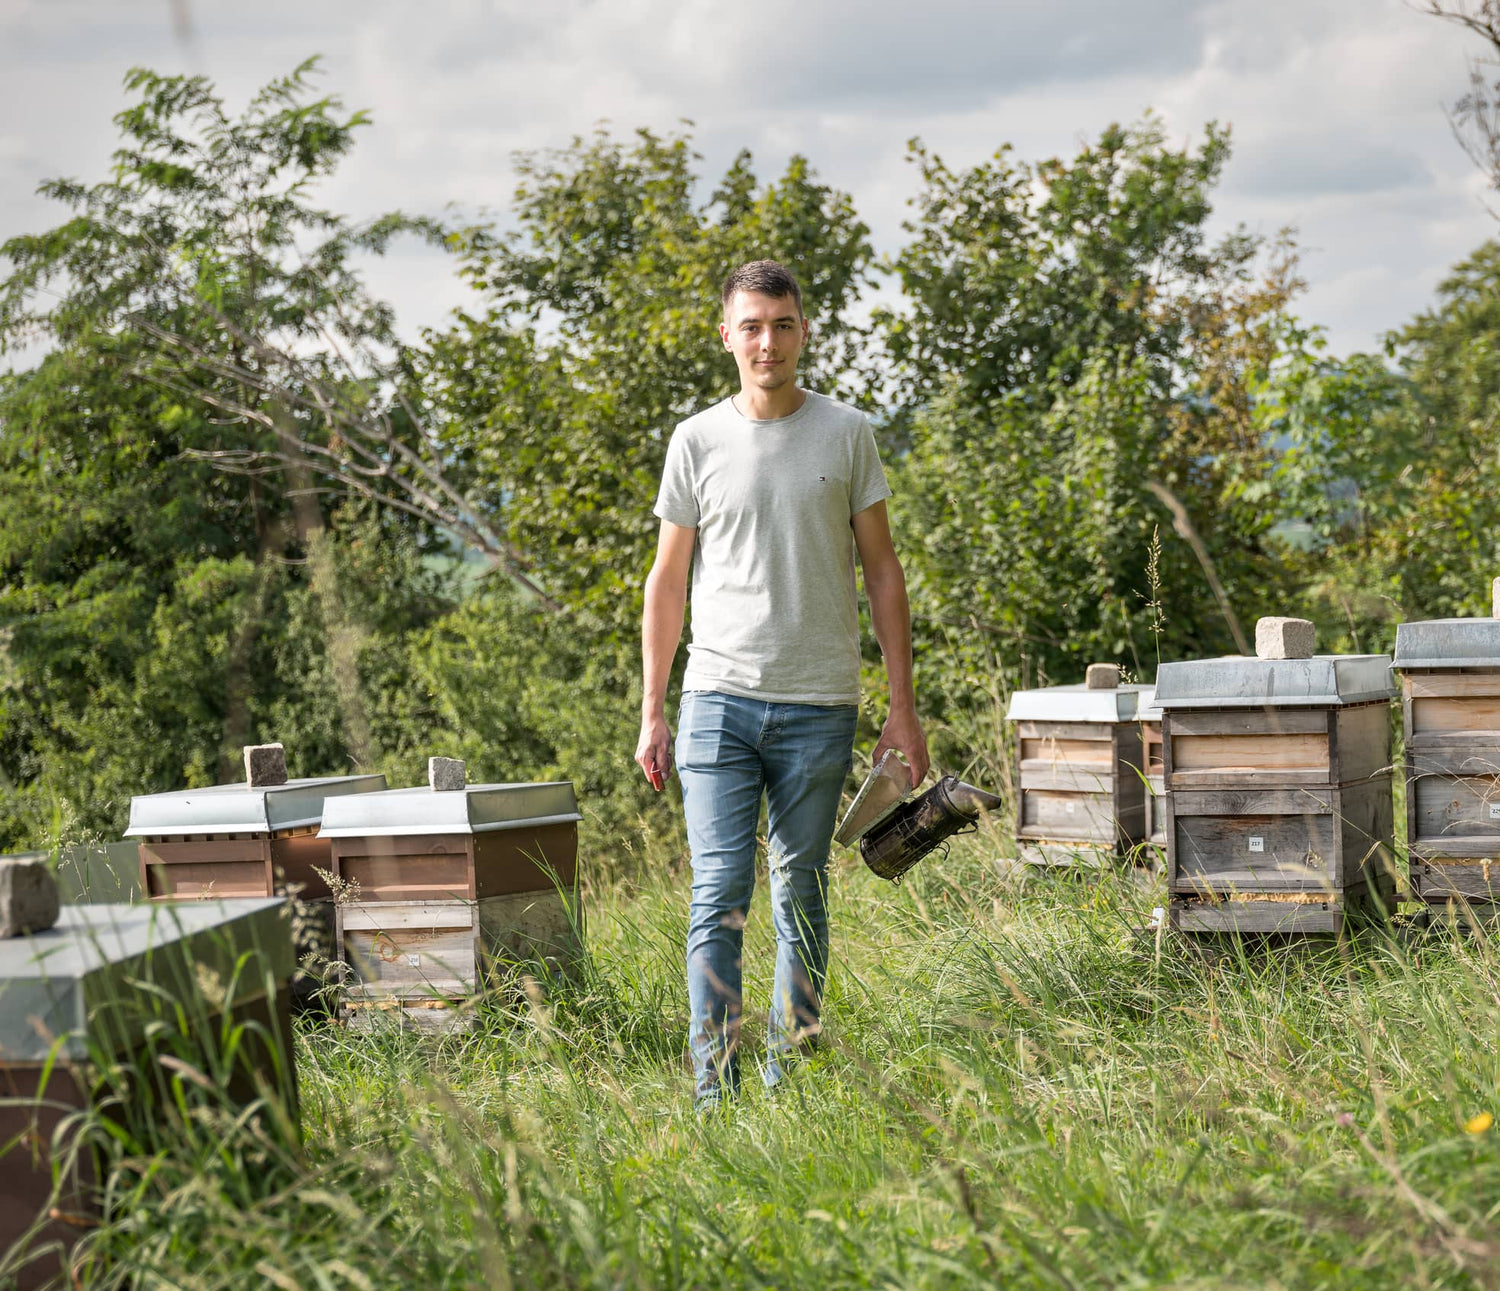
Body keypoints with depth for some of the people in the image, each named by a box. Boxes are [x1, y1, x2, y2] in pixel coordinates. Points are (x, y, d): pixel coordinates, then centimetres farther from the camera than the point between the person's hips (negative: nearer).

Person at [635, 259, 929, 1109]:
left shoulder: (846, 435, 5)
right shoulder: (698, 442, 5)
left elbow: (883, 573, 7)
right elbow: (668, 581, 10)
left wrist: (905, 707, 2)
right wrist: (652, 711, 5)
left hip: (819, 709, 0)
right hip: (720, 698, 0)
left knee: (803, 900, 8)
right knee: (720, 897, -7)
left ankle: (791, 1080, 16)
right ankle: (716, 1089, -6)